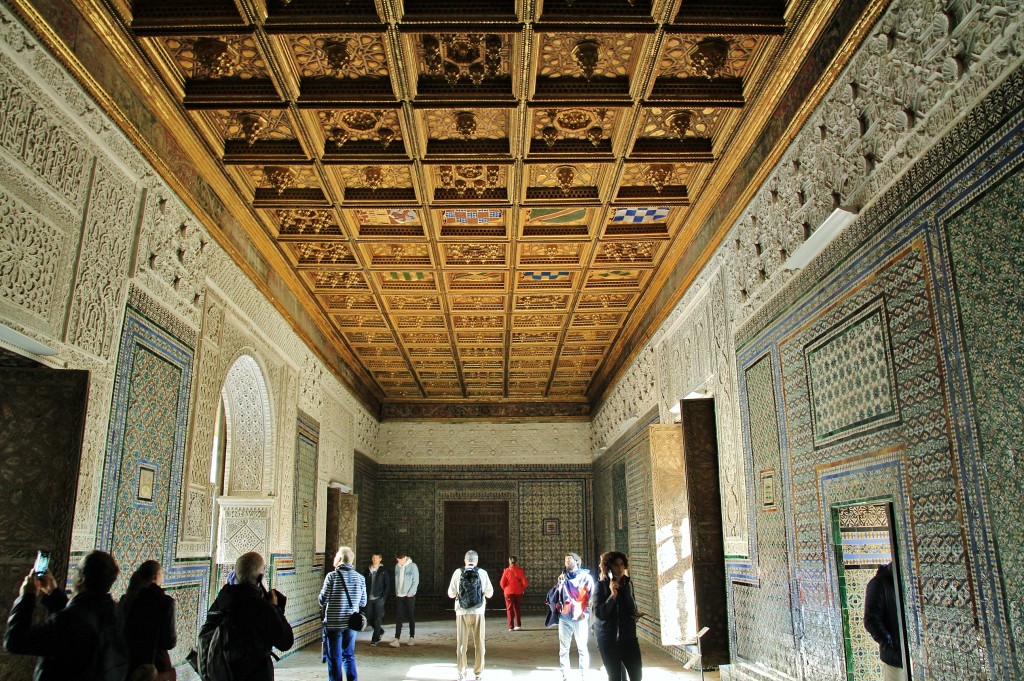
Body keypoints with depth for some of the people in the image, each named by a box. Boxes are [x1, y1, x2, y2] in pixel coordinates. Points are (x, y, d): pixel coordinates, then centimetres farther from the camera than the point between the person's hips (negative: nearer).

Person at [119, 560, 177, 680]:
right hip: (155, 663, -4)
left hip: (128, 662, 5)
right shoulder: (165, 601, -15)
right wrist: (174, 637, 8)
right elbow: (170, 642, -13)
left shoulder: (125, 599, -2)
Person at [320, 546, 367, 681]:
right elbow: (363, 603, 4)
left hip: (334, 624, -4)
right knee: (349, 656, 17)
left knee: (334, 658, 7)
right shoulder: (360, 577, -1)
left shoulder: (332, 576, -13)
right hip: (351, 624, 4)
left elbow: (322, 600, -11)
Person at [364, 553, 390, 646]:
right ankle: (380, 631, 30)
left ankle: (375, 639, 6)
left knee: (377, 619, -3)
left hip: (379, 598, -4)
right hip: (369, 598, 4)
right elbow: (365, 583, 11)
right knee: (369, 617, 7)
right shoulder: (368, 570, 8)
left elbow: (387, 585, -2)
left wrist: (384, 597, -9)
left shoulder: (383, 571, -2)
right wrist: (365, 596, 2)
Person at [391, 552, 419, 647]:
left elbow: (416, 581, -9)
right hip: (399, 596, 4)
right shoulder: (397, 566, 5)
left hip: (409, 596, -4)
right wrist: (396, 592, 5)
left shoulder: (412, 566, -9)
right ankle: (396, 639, -4)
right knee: (398, 618, -1)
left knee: (411, 617, 6)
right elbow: (396, 580, 11)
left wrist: (410, 593, -13)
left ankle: (412, 638, 17)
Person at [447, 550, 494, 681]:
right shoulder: (482, 573, -3)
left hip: (462, 612, 0)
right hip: (478, 612, 0)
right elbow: (489, 593, 1)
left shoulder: (458, 573, -3)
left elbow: (451, 594, 1)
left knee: (461, 643, 10)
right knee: (479, 643, 11)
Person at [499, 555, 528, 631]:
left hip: (509, 592, -1)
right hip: (518, 592, 2)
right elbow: (525, 582, -7)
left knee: (509, 609, 5)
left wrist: (505, 589, 10)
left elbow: (502, 583, -7)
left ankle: (511, 627, 2)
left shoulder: (507, 570, -8)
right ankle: (518, 625, 15)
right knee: (517, 608, 16)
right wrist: (522, 589, 10)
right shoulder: (520, 570, -6)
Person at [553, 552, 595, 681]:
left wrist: (587, 612, -5)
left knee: (582, 648, 4)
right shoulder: (563, 577, 11)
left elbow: (592, 597, 3)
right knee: (563, 649, 4)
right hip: (565, 618, 3)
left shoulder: (586, 577, 1)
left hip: (580, 618, -3)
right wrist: (559, 584, -8)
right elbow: (556, 597, 6)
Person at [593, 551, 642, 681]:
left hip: (628, 635, 3)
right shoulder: (601, 585, -9)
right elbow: (599, 613, -14)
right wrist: (612, 595, -24)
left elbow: (633, 610, 6)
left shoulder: (628, 584, 3)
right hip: (608, 638, -3)